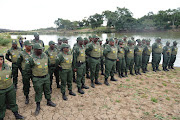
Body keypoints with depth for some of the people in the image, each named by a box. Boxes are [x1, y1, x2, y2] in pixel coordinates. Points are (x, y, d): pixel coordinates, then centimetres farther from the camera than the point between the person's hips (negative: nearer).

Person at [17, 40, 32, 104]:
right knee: (26, 85, 10)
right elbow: (18, 63, -2)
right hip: (26, 73, -3)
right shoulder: (22, 54, -10)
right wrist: (23, 69, 2)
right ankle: (27, 97, 28)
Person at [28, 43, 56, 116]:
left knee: (47, 90, 20)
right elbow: (28, 67, -7)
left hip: (46, 77, 5)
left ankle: (49, 101, 41)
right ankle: (38, 106, 29)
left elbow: (48, 63, 14)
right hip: (37, 79, -4)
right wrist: (35, 70, 3)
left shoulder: (45, 55, -3)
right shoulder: (32, 58, -18)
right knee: (38, 92, 10)